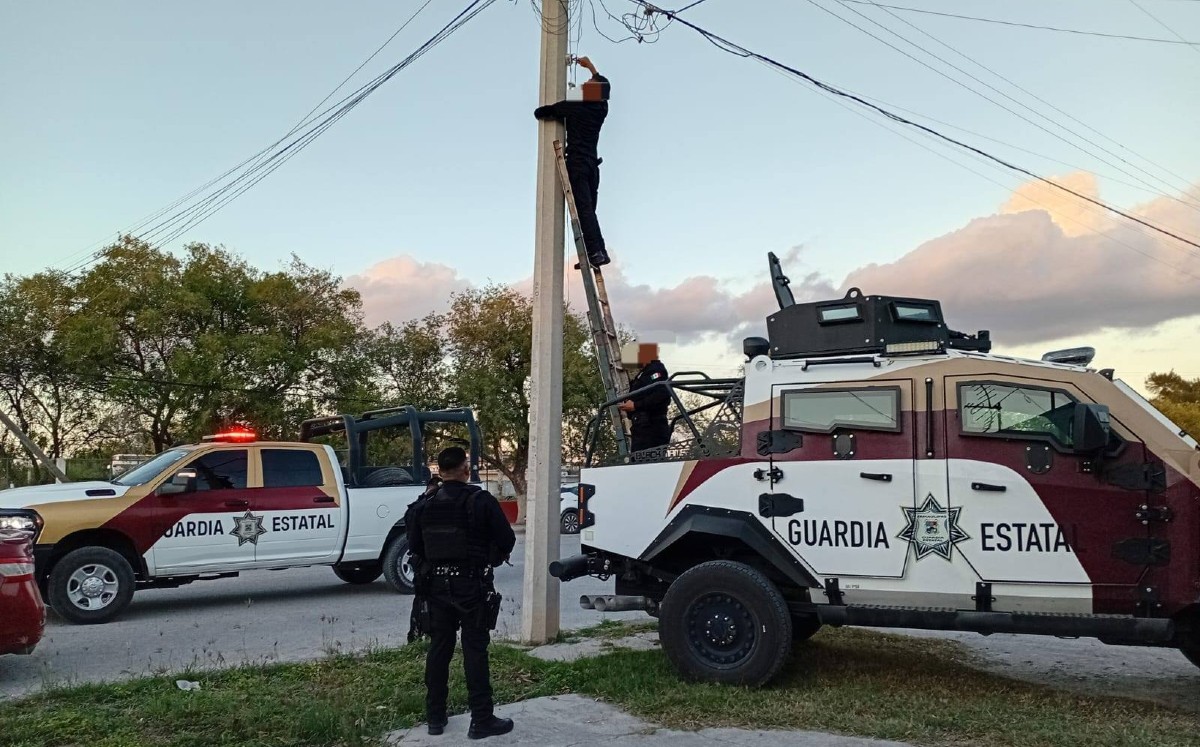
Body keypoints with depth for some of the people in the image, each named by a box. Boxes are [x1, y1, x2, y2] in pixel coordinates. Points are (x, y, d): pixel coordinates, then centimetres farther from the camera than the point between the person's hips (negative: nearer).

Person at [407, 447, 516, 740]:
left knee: (439, 648, 13)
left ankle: (435, 717, 21)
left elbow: (414, 544, 8)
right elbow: (507, 540, -10)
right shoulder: (481, 501, -12)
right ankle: (481, 720, 5)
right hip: (472, 584, -4)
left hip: (437, 584, 5)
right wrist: (493, 560, 10)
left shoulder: (426, 505, 2)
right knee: (475, 650, 0)